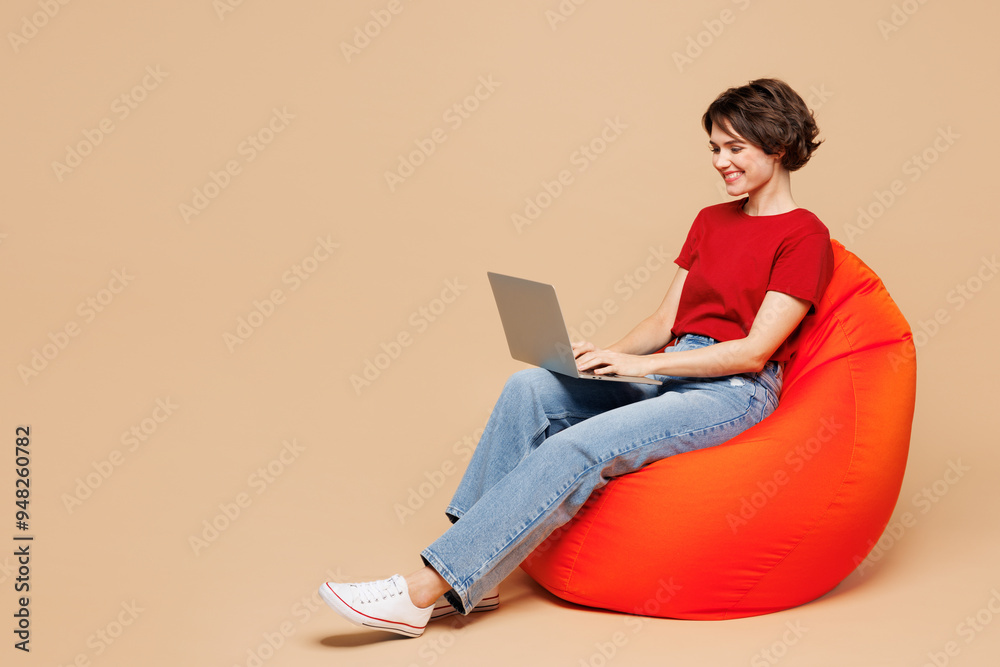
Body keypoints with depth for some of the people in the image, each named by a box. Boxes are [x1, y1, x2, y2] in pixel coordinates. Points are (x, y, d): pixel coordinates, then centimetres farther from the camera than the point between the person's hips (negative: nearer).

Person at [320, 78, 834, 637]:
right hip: (669, 377, 7)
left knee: (576, 448, -29)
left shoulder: (805, 236, -5)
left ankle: (425, 590, -29)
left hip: (735, 394, -7)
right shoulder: (711, 220, 19)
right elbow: (664, 322, 15)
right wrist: (606, 357, -5)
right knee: (530, 388, -19)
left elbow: (753, 352, -14)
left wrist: (639, 363, -18)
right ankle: (474, 580, -21)